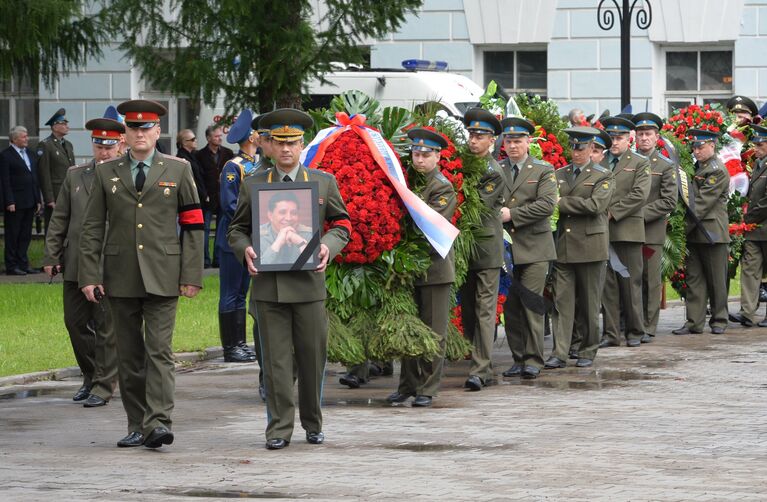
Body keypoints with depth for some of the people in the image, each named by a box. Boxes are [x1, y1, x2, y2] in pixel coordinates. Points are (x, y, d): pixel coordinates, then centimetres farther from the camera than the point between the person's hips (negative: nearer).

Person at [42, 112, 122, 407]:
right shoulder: (75, 175, 10)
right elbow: (59, 219, 11)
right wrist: (51, 257, 7)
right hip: (75, 264, 4)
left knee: (106, 327, -1)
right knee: (75, 322, 10)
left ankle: (103, 387, 7)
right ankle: (91, 376, 28)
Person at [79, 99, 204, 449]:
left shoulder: (178, 170, 6)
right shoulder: (106, 173, 10)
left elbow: (192, 225, 4)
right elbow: (92, 228, 8)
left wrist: (191, 275, -3)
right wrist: (89, 276, -1)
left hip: (162, 276, -2)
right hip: (120, 277, 2)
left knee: (159, 351, -11)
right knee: (129, 355, 6)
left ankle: (158, 423, -17)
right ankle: (137, 426, 12)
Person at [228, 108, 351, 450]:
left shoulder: (324, 182, 8)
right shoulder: (252, 184, 8)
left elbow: (342, 224, 11)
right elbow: (237, 229, 12)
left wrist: (328, 247, -9)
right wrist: (245, 249, -9)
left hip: (309, 284, 0)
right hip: (268, 286, 0)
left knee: (313, 357, 6)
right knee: (275, 361, -1)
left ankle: (313, 425, 21)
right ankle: (279, 429, 4)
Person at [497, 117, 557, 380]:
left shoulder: (544, 170, 3)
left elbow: (547, 205, -9)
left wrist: (512, 215, -13)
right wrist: (496, 214, -11)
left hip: (534, 248, -3)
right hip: (504, 247, 3)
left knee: (532, 305, -7)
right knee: (510, 306, 3)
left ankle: (533, 360, -3)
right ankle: (518, 358, 10)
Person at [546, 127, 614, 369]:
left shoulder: (603, 176, 1)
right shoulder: (559, 175, 14)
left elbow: (595, 205, -14)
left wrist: (562, 202, -11)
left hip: (590, 247, -3)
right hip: (563, 247, 3)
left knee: (589, 303, 3)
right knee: (561, 301, -2)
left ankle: (588, 352, 14)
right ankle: (559, 354, -3)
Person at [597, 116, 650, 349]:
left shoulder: (640, 164, 4)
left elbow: (639, 195, -7)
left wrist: (612, 213, -12)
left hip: (628, 231, -2)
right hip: (602, 231, 3)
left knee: (630, 282, 2)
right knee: (607, 283, 3)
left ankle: (635, 331, 11)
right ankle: (611, 332, 7)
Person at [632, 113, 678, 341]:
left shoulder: (666, 166, 2)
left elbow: (669, 201, -5)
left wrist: (641, 214, -13)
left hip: (652, 232, -2)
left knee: (651, 280, 0)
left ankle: (648, 328, 5)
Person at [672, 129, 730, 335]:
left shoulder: (717, 171, -11)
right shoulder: (697, 168, 14)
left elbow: (702, 204, -17)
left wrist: (684, 227, -18)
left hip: (713, 232, -8)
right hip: (695, 233, 8)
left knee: (716, 279, 3)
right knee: (694, 278, 5)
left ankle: (719, 320, 12)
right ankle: (694, 322, 6)